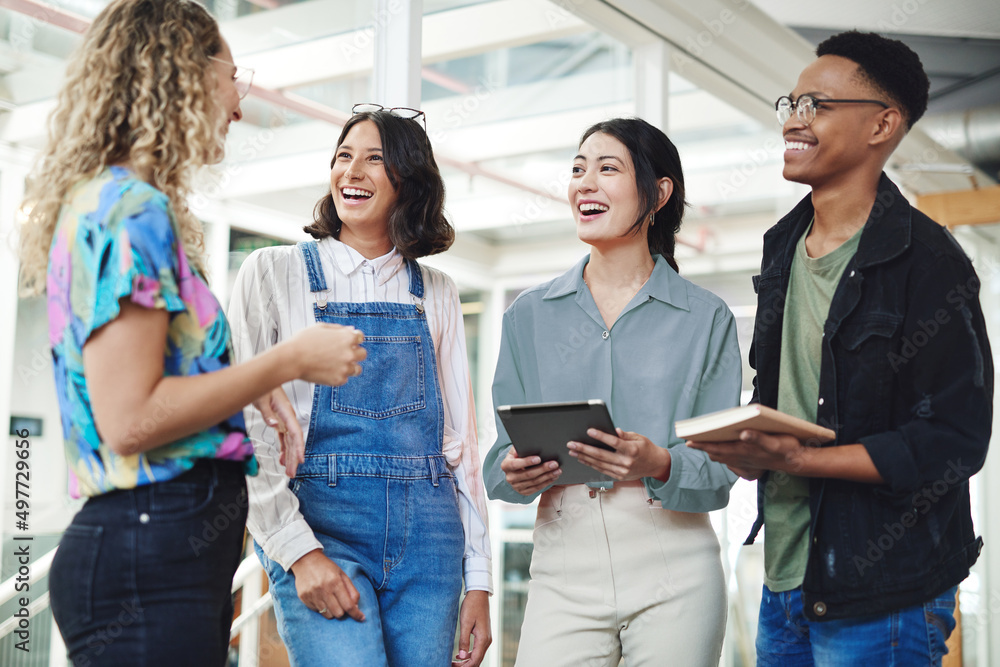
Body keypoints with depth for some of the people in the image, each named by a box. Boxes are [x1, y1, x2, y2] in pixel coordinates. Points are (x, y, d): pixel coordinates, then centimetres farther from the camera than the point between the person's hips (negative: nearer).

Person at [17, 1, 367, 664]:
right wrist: (290, 360, -13)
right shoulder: (131, 210, -13)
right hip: (151, 556, -10)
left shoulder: (112, 201, 17)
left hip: (175, 548, 10)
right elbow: (130, 421, -20)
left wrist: (255, 381, 10)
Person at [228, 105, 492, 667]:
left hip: (427, 536, 3)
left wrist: (478, 577, 7)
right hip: (318, 527, -3)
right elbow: (246, 429, -2)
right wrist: (298, 549, -13)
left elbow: (459, 436, 12)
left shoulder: (436, 294, 13)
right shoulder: (274, 272, 4)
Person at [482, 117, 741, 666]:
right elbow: (503, 454, 9)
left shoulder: (706, 318, 4)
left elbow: (720, 468, -2)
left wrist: (659, 465, -21)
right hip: (564, 565, 1)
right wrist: (516, 472, -14)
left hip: (674, 569, -1)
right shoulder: (529, 315, 10)